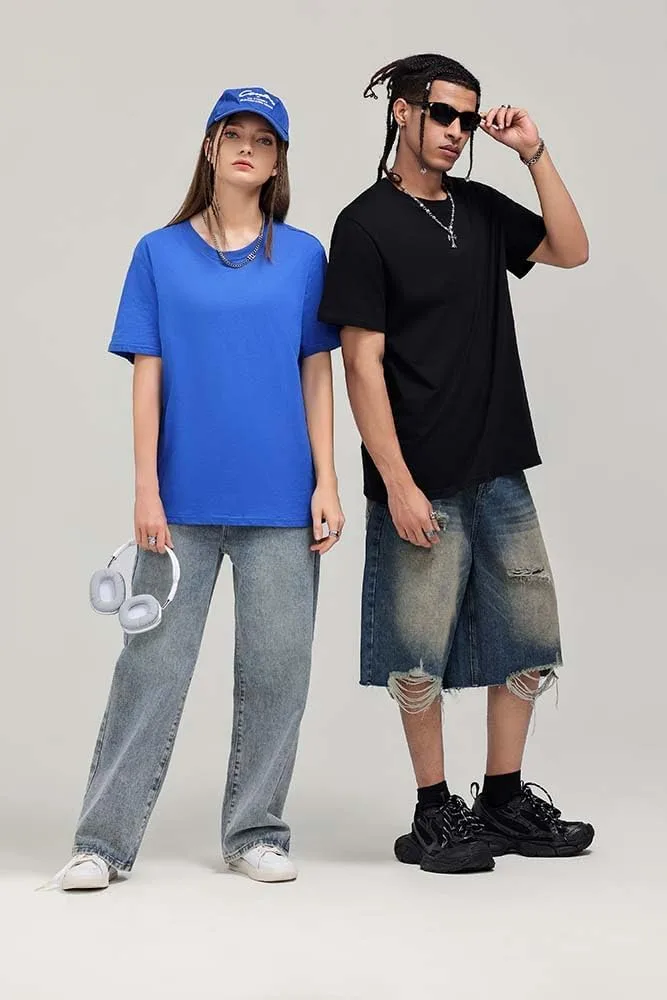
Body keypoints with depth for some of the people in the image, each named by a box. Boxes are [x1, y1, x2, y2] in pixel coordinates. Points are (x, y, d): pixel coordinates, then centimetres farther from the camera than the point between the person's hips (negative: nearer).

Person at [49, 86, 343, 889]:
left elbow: (316, 374, 6)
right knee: (152, 665, 1)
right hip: (185, 498, -1)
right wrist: (146, 488, -4)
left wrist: (326, 482, 0)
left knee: (277, 667, 6)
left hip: (280, 502, 1)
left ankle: (255, 832, 20)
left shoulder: (303, 256, 6)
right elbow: (147, 376, 2)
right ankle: (103, 839, 10)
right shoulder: (161, 254, 5)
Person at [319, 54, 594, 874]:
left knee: (530, 639, 10)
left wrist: (534, 155, 0)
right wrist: (397, 484, -16)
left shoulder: (481, 209, 12)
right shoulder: (367, 224, -6)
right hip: (422, 482, -6)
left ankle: (505, 802, 22)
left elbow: (570, 250, 8)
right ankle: (434, 814, 15)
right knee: (421, 654, 1)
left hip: (498, 470, 7)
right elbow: (362, 363, -11)